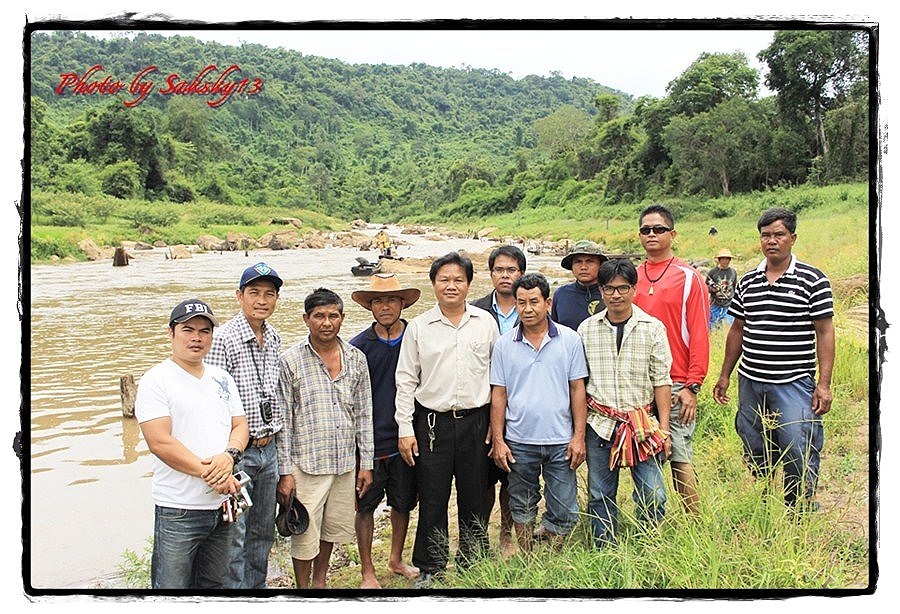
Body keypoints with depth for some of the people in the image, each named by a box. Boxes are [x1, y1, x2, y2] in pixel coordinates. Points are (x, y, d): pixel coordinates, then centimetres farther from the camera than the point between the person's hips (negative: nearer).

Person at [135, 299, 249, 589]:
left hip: (223, 505, 6)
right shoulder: (156, 380, -8)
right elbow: (160, 442, -16)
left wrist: (230, 455, -12)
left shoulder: (222, 378, 11)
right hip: (179, 510, -6)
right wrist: (209, 474, -17)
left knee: (215, 584, 18)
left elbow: (240, 425, 10)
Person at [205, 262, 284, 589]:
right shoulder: (223, 338, -15)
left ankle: (257, 586, 34)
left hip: (269, 448, 7)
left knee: (263, 530, 18)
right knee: (234, 533, 1)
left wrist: (274, 432, 14)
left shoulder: (274, 338, 7)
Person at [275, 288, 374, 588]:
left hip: (345, 463, 4)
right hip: (306, 465, -4)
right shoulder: (290, 361, -8)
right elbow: (283, 421, -7)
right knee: (305, 535, 5)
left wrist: (366, 463, 7)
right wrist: (285, 472, -9)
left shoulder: (356, 359, 4)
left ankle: (320, 582, 38)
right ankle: (303, 586, 27)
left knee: (333, 529, 17)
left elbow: (363, 415, 8)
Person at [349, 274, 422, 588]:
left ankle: (396, 559, 37)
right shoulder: (358, 346, -5)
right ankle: (367, 571, 25)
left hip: (405, 439, 2)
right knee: (366, 505, 8)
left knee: (403, 502, 15)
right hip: (369, 441, -2)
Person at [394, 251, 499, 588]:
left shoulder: (486, 322, 3)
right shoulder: (418, 327, 1)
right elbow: (406, 380, 3)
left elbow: (498, 374, 9)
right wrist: (405, 429, -2)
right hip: (432, 422, -1)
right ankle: (430, 569, 21)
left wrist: (497, 424, 6)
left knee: (475, 497, 10)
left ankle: (473, 565, 28)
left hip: (476, 420, 1)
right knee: (432, 499, 4)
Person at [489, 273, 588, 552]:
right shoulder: (503, 345, 1)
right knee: (522, 508, 14)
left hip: (561, 441, 0)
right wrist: (498, 441, -1)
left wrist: (579, 436, -3)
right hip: (519, 442, 1)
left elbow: (577, 389, 2)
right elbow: (498, 395, 4)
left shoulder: (570, 340, 0)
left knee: (564, 512, 5)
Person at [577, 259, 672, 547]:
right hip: (599, 423, 2)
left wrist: (664, 428, -3)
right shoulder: (587, 329, 4)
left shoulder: (653, 328, -1)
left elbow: (662, 381, 0)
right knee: (600, 496, 9)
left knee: (653, 496, -3)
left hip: (642, 424, -1)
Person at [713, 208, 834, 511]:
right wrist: (725, 375, 15)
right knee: (755, 455, 12)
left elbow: (824, 332, -3)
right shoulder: (747, 281, 10)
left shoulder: (812, 280, -2)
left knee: (799, 457, -7)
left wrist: (824, 384, -9)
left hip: (794, 384, -4)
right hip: (750, 383, 5)